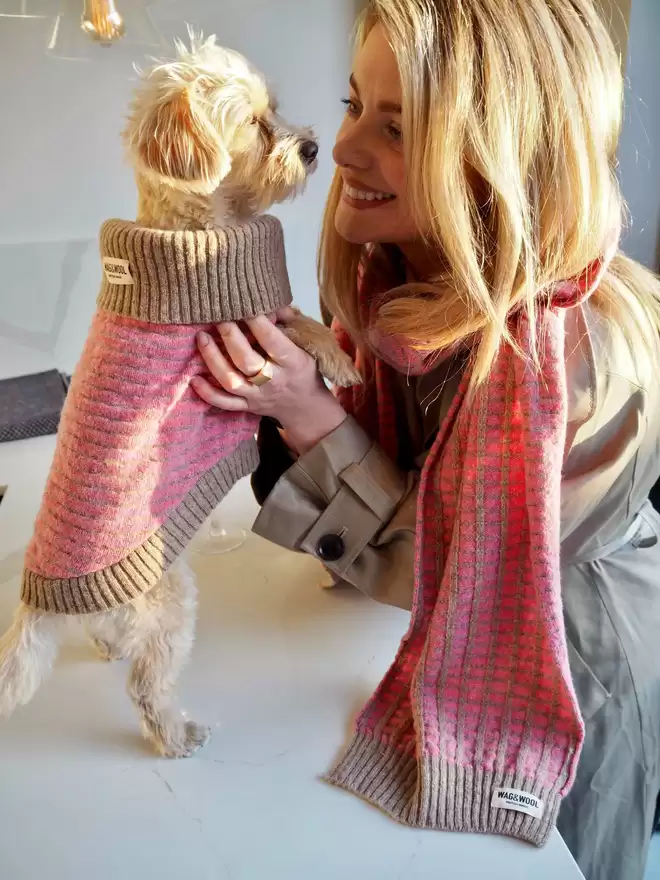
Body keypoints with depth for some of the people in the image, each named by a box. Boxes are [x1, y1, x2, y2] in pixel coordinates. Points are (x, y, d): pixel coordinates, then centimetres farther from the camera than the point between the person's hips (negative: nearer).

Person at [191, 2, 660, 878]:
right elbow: (395, 439, -3)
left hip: (569, 667, -5)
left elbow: (451, 572, -26)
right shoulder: (401, 274, -17)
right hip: (435, 638, 6)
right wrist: (277, 388, -20)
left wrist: (311, 417, -34)